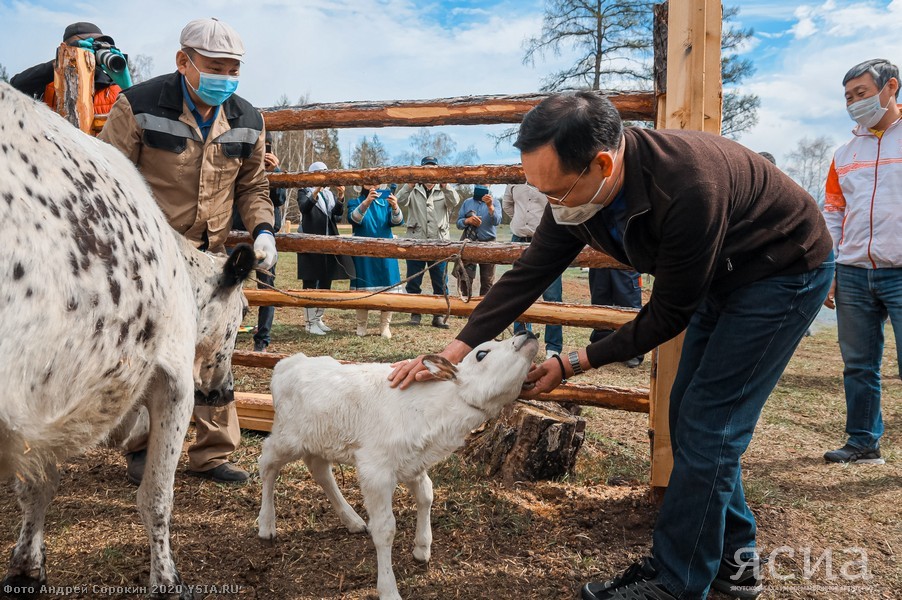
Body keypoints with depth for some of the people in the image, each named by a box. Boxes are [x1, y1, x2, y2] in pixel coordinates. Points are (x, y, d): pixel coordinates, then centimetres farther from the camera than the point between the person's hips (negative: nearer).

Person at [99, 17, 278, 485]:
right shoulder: (139, 106, -13)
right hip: (147, 253, -4)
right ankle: (143, 450, 22)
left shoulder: (247, 121, 2)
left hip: (209, 256, 5)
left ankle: (212, 454, 22)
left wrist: (262, 229, -5)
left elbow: (252, 185, 13)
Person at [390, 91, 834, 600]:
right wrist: (454, 350, -16)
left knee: (706, 424, -9)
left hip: (786, 271, -8)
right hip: (721, 275, 8)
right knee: (690, 416, 9)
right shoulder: (580, 187, -16)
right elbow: (529, 275, -11)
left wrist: (574, 364, -21)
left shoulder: (689, 189, -39)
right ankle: (732, 556, 26)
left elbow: (669, 315, -27)